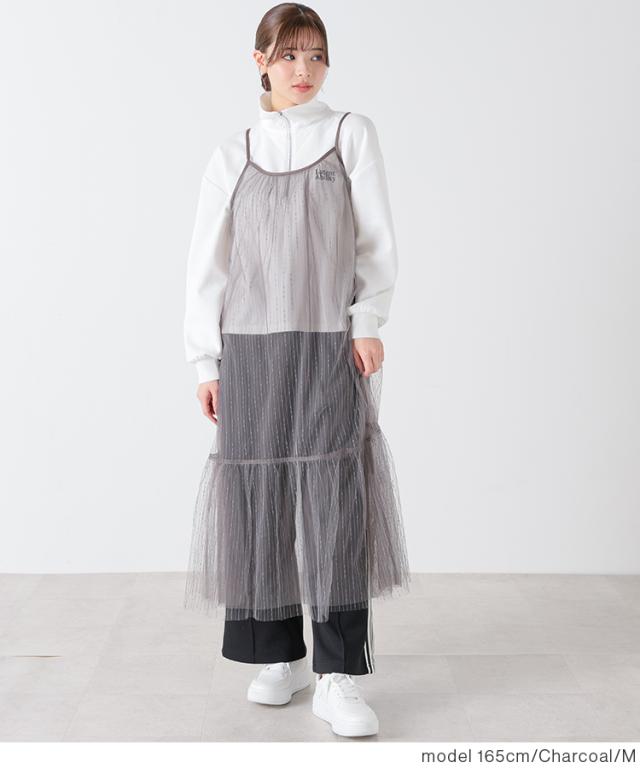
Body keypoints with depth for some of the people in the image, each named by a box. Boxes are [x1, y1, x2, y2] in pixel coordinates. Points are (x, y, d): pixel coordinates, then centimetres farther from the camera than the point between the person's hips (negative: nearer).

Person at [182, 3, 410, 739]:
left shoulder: (352, 133, 6)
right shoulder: (232, 155, 9)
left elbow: (376, 239, 5)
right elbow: (207, 263, 8)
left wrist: (368, 321, -5)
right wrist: (205, 361, 3)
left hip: (330, 346, -1)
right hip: (251, 347, 2)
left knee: (336, 499, -8)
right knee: (258, 499, 3)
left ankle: (339, 677, -2)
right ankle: (281, 656, 19)